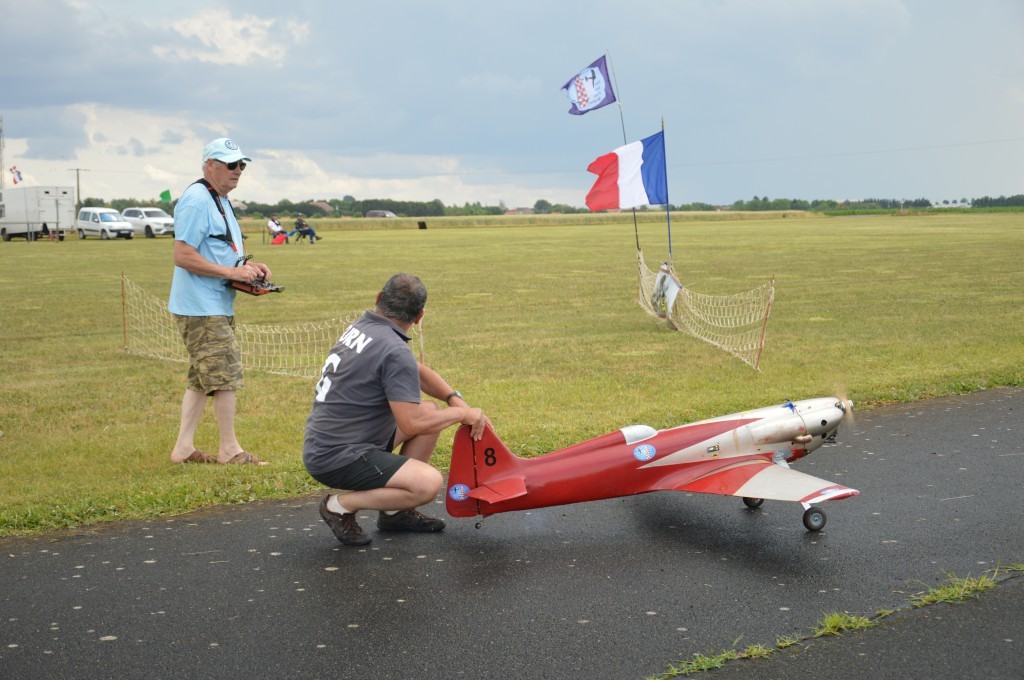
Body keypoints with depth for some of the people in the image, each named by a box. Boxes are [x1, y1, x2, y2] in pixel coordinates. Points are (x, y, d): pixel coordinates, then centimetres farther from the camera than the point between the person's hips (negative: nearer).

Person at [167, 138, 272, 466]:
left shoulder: (221, 201, 18)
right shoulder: (196, 200, -15)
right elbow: (183, 256, -22)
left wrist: (249, 266, 9)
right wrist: (232, 272, -21)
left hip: (218, 306, 11)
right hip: (201, 307, -11)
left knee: (202, 378, 14)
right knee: (227, 374, -6)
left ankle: (183, 448, 20)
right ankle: (229, 450, 5)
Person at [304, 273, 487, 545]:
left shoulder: (361, 327, 9)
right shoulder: (395, 351, -21)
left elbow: (419, 372, 19)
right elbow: (413, 424, -23)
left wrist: (455, 399, 5)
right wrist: (463, 414, -9)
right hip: (337, 458, -10)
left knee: (431, 410, 14)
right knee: (428, 483, -25)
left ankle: (397, 512, 16)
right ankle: (341, 506, -5)